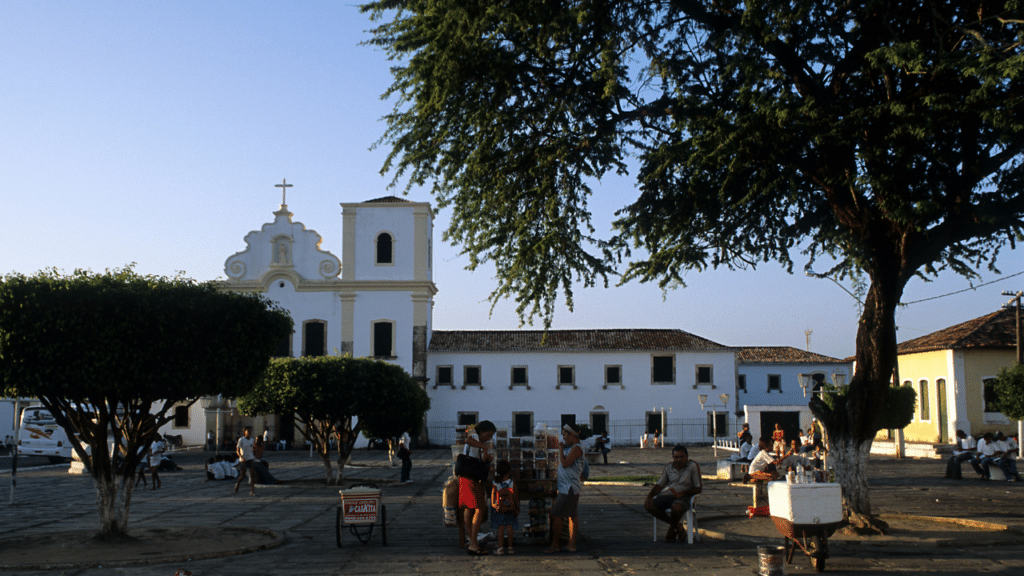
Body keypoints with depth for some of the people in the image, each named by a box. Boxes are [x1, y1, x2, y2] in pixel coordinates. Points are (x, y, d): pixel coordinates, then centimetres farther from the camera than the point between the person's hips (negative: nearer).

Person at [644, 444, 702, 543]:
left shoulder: (693, 466, -1)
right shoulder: (668, 468, 14)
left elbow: (699, 488, -3)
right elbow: (659, 485, 11)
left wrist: (684, 493, -19)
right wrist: (649, 496, -8)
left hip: (684, 498, -5)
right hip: (670, 496, 5)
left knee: (677, 508, -41)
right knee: (648, 505, -20)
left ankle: (672, 529, -6)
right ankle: (676, 525, -6)